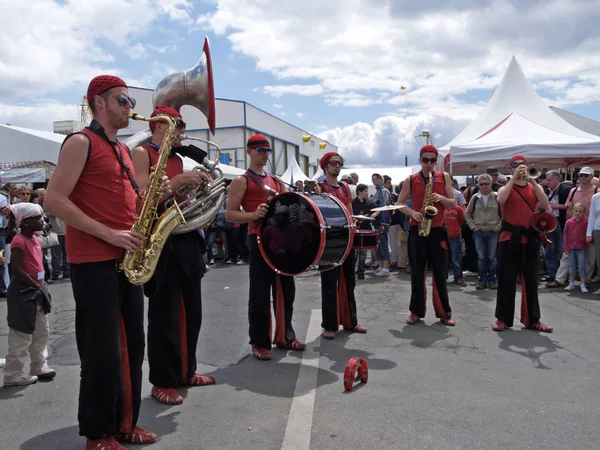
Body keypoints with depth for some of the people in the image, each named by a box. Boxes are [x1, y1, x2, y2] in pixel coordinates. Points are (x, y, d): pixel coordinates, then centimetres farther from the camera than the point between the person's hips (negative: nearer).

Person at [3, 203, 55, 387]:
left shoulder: (34, 238, 10)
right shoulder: (19, 241, -18)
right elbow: (17, 270, -23)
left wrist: (41, 286, 9)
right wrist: (36, 285, -15)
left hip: (37, 291, 10)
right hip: (23, 292, -10)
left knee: (42, 332, 17)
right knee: (22, 336, -1)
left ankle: (39, 367, 29)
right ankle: (13, 374, 11)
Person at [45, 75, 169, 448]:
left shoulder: (123, 150, 18)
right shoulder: (80, 142, -6)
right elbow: (54, 201, -15)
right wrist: (109, 235, -19)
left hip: (126, 260, 8)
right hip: (94, 262, -8)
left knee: (131, 345, 12)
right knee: (103, 351, 0)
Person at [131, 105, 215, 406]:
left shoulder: (177, 159, 18)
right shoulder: (142, 153, -4)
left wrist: (200, 188, 4)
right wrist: (180, 180, -20)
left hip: (187, 240, 8)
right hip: (161, 243, -8)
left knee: (191, 312, 13)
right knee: (165, 316, -2)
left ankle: (186, 371, 28)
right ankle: (162, 381, 11)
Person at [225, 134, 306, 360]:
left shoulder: (276, 181, 17)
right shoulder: (241, 181, -2)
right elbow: (229, 214, -9)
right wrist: (254, 215, -25)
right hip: (259, 240, -7)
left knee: (286, 289, 12)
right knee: (260, 292, -2)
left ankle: (285, 336, 26)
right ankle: (260, 342, 10)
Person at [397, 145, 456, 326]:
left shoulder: (444, 177, 5)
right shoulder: (410, 180, 3)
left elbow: (453, 203, 6)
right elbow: (400, 203, 6)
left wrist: (441, 198, -14)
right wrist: (412, 212, -12)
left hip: (438, 230, 0)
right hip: (417, 230, 0)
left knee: (440, 273, 3)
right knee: (417, 273, 4)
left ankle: (444, 312, 13)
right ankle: (416, 311, 14)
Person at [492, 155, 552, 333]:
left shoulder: (535, 187, 11)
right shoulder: (506, 188, 4)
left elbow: (545, 204, -8)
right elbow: (501, 200, -19)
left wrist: (532, 181, -14)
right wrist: (514, 177, -18)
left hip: (530, 239, 3)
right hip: (510, 238, -3)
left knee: (531, 280, 8)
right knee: (506, 280, 0)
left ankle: (532, 319, 17)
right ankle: (503, 318, 8)